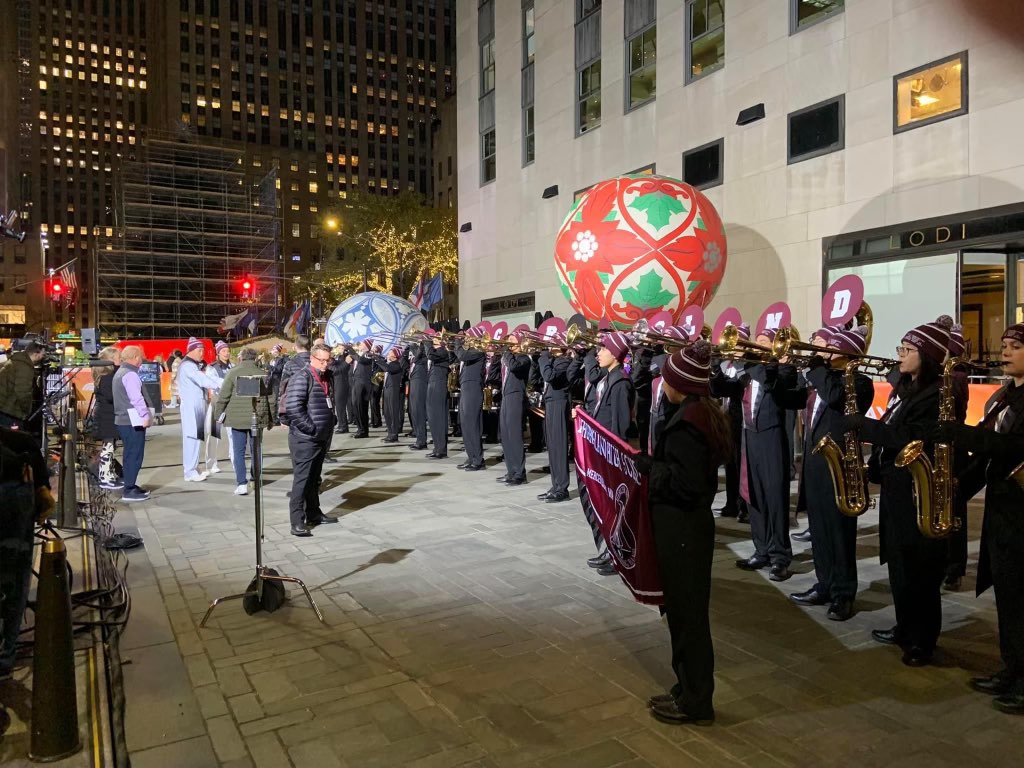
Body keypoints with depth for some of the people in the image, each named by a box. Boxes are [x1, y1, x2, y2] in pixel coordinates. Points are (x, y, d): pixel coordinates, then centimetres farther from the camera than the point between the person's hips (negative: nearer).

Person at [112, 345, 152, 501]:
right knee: (134, 455, -6)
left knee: (130, 454, 16)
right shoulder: (130, 374, -15)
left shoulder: (120, 373, 18)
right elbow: (136, 398, -22)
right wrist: (145, 415, -17)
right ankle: (129, 491, -5)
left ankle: (130, 486, 23)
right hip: (133, 421, -11)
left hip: (123, 419, 11)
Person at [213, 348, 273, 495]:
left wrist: (218, 414, 5)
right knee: (255, 450, 15)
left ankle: (241, 483, -3)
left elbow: (223, 396, -7)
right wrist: (271, 419, 16)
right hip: (258, 418, 3)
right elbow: (270, 398, 7)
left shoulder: (233, 373, -4)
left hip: (238, 418, -2)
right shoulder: (262, 374, 4)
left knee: (239, 451, 2)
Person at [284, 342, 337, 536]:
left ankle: (313, 514, 29)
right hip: (304, 439, -9)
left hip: (322, 438, 9)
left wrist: (329, 425, 14)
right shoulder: (301, 378, -14)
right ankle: (297, 523, -2)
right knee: (301, 479, -6)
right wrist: (311, 428, -20)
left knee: (314, 479, 18)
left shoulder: (326, 378, 14)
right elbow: (293, 407, -23)